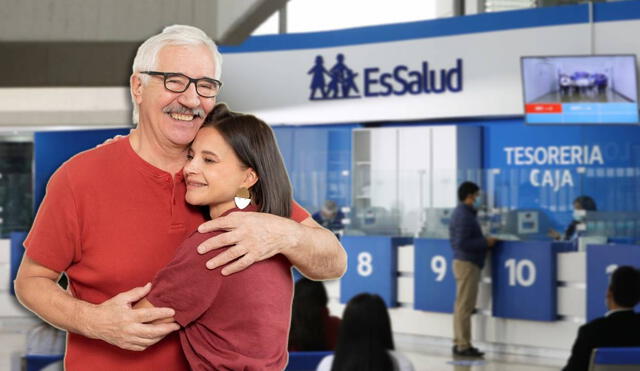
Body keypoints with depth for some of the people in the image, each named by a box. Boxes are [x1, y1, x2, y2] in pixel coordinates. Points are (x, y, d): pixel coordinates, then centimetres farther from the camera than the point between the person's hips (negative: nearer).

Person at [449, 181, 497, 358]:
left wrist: (484, 241, 12)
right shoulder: (464, 215, -17)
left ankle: (459, 343, 17)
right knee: (465, 306, -8)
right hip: (467, 263, -11)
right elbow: (462, 243, -24)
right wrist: (485, 242, -16)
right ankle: (463, 345, -6)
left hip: (464, 262, 11)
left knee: (462, 305, 13)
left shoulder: (461, 212, 15)